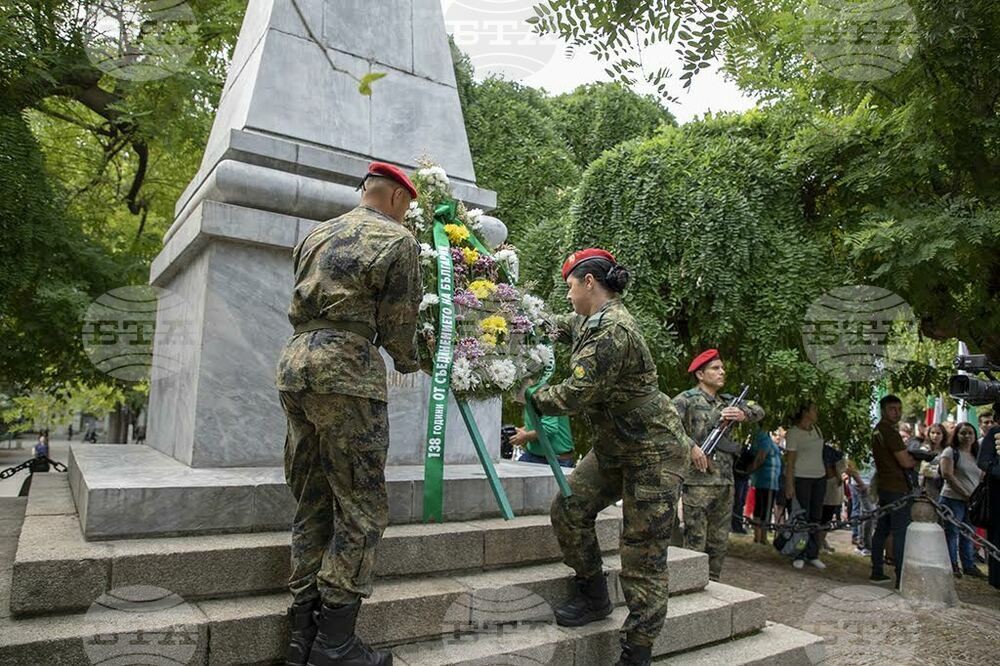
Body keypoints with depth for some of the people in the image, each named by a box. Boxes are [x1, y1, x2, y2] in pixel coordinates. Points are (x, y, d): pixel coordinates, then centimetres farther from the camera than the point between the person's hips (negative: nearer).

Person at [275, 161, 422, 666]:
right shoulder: (397, 240, 0)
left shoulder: (316, 236, 21)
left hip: (294, 361, 8)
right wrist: (410, 362, 20)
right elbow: (397, 326, 0)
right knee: (361, 509, 0)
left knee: (311, 502, 12)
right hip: (347, 369, -8)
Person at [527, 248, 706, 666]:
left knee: (642, 557, -3)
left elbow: (576, 395, -26)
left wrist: (533, 397, -8)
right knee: (568, 508, 6)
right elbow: (562, 327, 32)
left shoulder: (613, 330, -25)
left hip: (653, 453, -10)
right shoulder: (591, 323, 7)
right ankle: (594, 598, 23)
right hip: (613, 448, 10)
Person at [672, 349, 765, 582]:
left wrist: (743, 414, -8)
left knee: (719, 544, 13)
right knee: (694, 544, -4)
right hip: (697, 482, -7)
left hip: (725, 483, 7)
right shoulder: (686, 400, -4)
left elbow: (758, 411, 13)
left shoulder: (728, 401, 17)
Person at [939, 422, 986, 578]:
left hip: (972, 501, 6)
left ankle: (969, 565, 22)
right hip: (953, 499, -6)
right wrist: (965, 494, -16)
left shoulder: (977, 455, 16)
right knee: (952, 534, 1)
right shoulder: (951, 452, -5)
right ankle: (952, 566, 9)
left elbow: (983, 478, 14)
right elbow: (947, 474, -14)